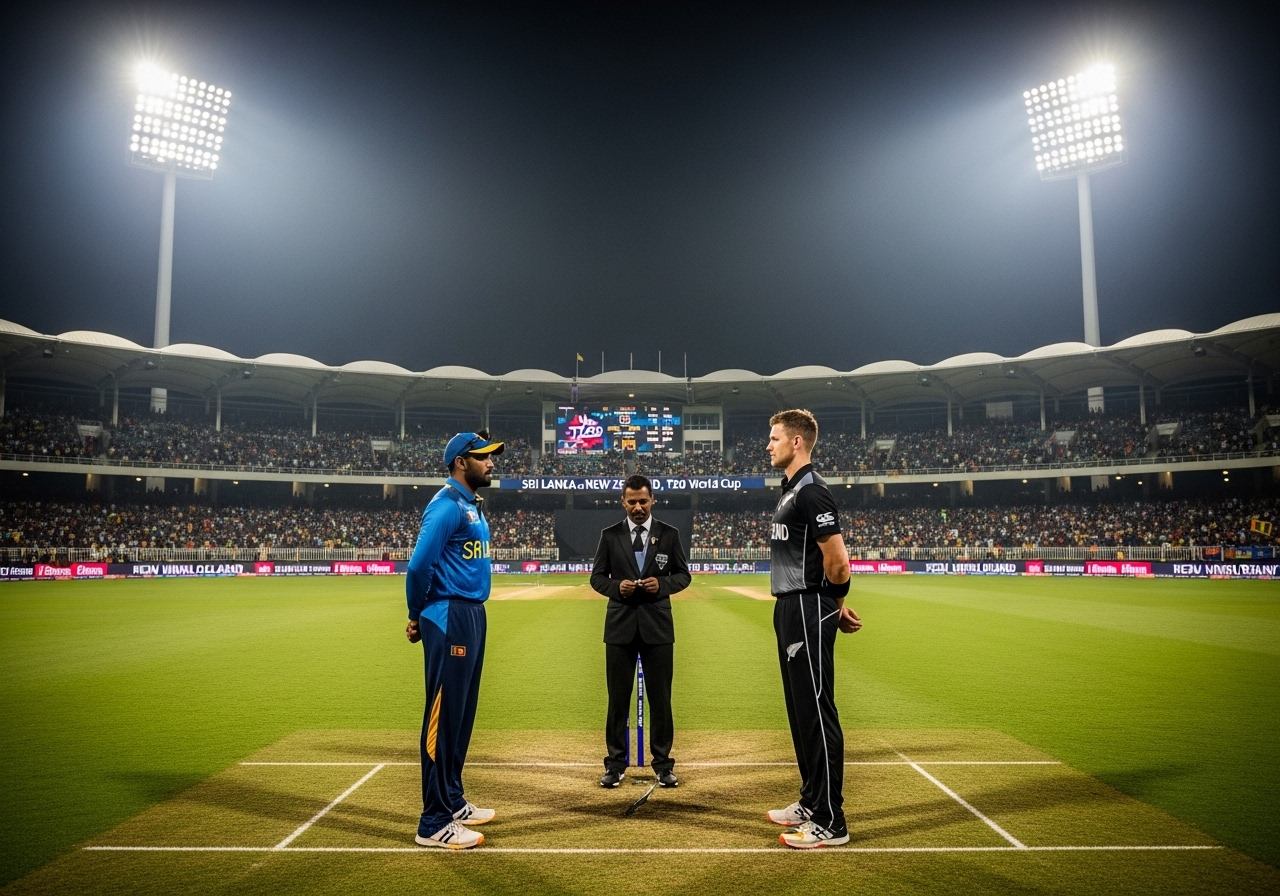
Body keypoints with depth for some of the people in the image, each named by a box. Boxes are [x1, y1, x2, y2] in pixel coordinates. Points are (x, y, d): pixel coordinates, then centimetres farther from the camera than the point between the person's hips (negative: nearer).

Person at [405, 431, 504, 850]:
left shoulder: (473, 506, 16)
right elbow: (419, 565, -20)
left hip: (472, 616, 10)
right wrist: (417, 616, -7)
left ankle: (452, 801, 30)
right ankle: (434, 823, 4)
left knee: (463, 715, 17)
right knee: (444, 716, -4)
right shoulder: (447, 505, -14)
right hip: (450, 619, -10)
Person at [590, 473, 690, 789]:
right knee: (618, 697, 7)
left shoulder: (669, 534, 2)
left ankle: (663, 764, 18)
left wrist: (663, 583, -15)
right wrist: (616, 586, -15)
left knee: (660, 697, 6)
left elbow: (683, 575, 5)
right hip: (620, 625, 0)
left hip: (657, 625, 0)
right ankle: (616, 763, 18)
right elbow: (597, 577, 5)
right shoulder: (610, 535, 3)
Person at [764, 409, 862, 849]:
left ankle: (830, 822, 4)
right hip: (790, 610, 11)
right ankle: (811, 801, 30)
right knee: (800, 710, 17)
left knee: (817, 710, -5)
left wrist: (835, 606, -2)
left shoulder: (812, 492, -15)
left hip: (808, 611, -11)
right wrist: (834, 605, 14)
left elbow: (838, 561, -18)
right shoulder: (790, 491, 17)